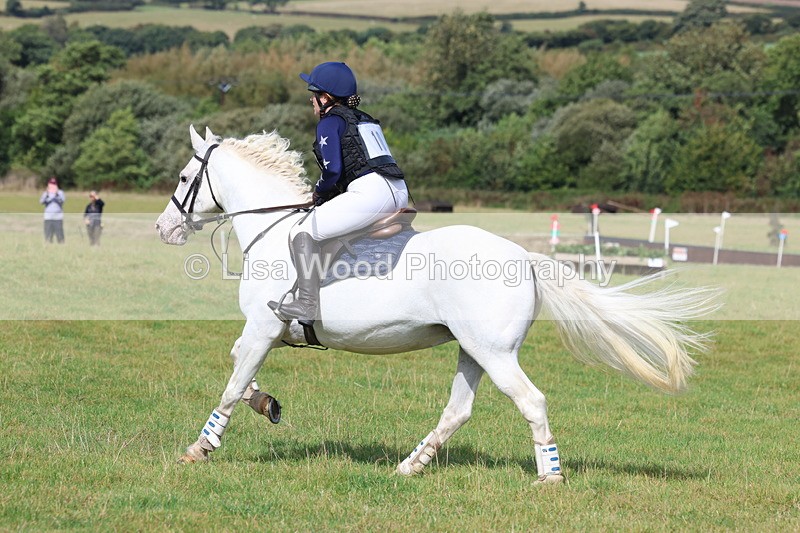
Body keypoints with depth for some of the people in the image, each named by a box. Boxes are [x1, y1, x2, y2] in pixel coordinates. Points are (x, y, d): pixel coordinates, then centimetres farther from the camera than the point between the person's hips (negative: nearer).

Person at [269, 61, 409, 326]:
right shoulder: (365, 120, 28)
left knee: (302, 232, -8)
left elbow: (333, 169, -9)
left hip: (370, 192, -10)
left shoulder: (330, 122, 2)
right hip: (399, 193, 10)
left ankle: (307, 306, -17)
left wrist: (319, 192, 11)